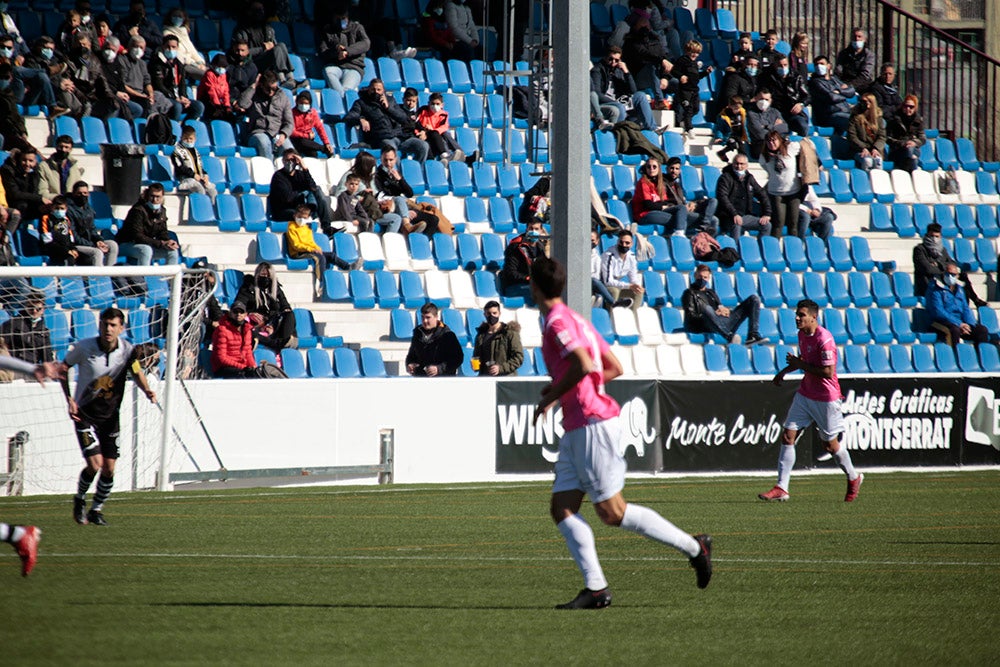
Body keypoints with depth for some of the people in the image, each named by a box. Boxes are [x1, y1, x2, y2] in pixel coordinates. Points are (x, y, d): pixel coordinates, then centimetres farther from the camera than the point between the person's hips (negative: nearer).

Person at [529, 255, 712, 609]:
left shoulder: (557, 321, -11)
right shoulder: (576, 320, 18)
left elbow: (584, 365, -26)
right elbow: (614, 368, 20)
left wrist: (551, 397, -13)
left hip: (592, 423, -10)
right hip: (577, 429, 10)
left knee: (612, 512, -6)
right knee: (562, 509, 2)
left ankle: (694, 546, 2)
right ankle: (595, 588, -4)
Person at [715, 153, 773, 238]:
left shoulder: (749, 178, 13)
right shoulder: (726, 178, -6)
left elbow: (762, 195, 18)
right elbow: (722, 197, -18)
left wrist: (766, 214, 5)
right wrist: (734, 214, -30)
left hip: (745, 216, 7)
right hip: (728, 218, -7)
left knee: (766, 225, -7)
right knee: (736, 225, -38)